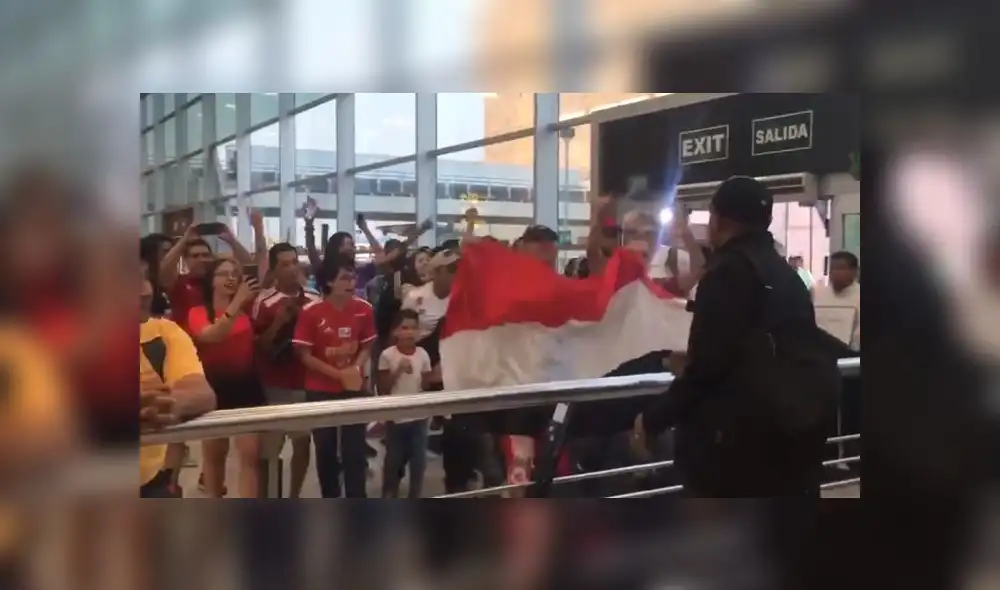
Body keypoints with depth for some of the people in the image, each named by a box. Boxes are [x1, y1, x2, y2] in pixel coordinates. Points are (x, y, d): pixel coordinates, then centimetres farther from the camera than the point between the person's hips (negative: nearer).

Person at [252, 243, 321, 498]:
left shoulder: (314, 299, 3)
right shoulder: (264, 302, -8)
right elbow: (258, 346, -8)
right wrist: (278, 323, -19)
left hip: (307, 382, 4)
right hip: (275, 385, -4)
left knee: (303, 442, 10)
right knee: (270, 447, -1)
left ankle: (294, 498, 25)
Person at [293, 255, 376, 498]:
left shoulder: (363, 309, -4)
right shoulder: (311, 311, -12)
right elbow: (305, 355, -9)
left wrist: (356, 369, -12)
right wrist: (339, 374, -16)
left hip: (355, 388, 2)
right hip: (320, 391, -1)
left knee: (355, 449, 0)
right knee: (326, 449, 9)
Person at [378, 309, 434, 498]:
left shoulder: (423, 354, -2)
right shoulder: (387, 355, -10)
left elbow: (426, 385, 5)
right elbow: (383, 389, -9)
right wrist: (398, 371, -19)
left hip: (419, 416, 2)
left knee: (418, 460, 8)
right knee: (393, 460, 10)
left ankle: (416, 498, 22)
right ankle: (389, 496, 27)